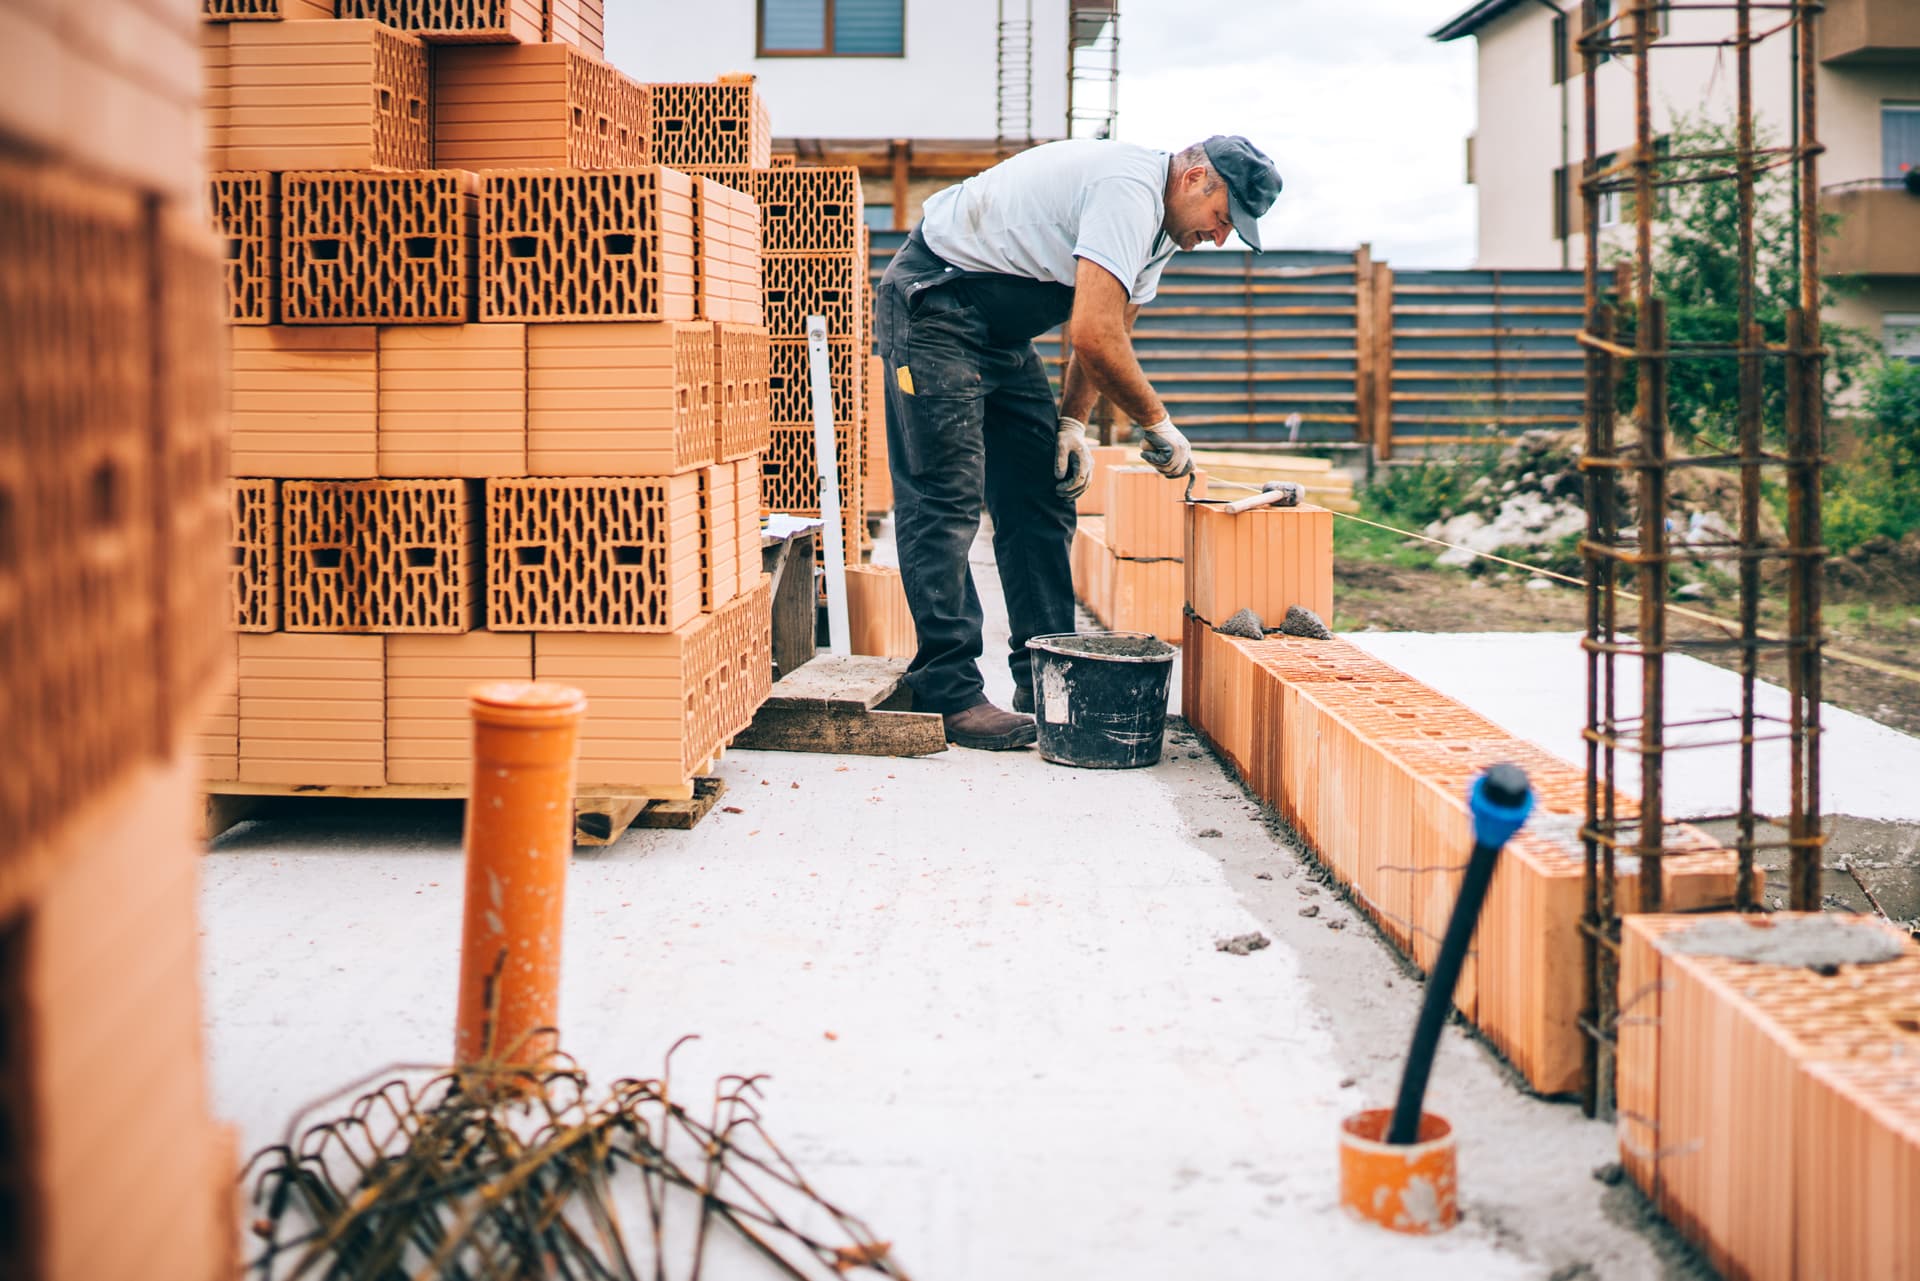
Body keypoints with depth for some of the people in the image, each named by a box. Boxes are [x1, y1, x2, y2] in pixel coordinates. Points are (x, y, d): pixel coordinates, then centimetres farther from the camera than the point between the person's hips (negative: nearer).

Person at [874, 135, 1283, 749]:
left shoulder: (1155, 223, 9)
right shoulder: (1129, 190, -24)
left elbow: (1108, 331, 15)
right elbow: (1094, 337, -30)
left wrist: (1073, 423, 2)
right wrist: (1159, 425, -18)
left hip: (1003, 330, 11)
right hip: (933, 304, -10)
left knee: (1041, 501, 6)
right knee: (945, 501, -12)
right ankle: (949, 694, -11)